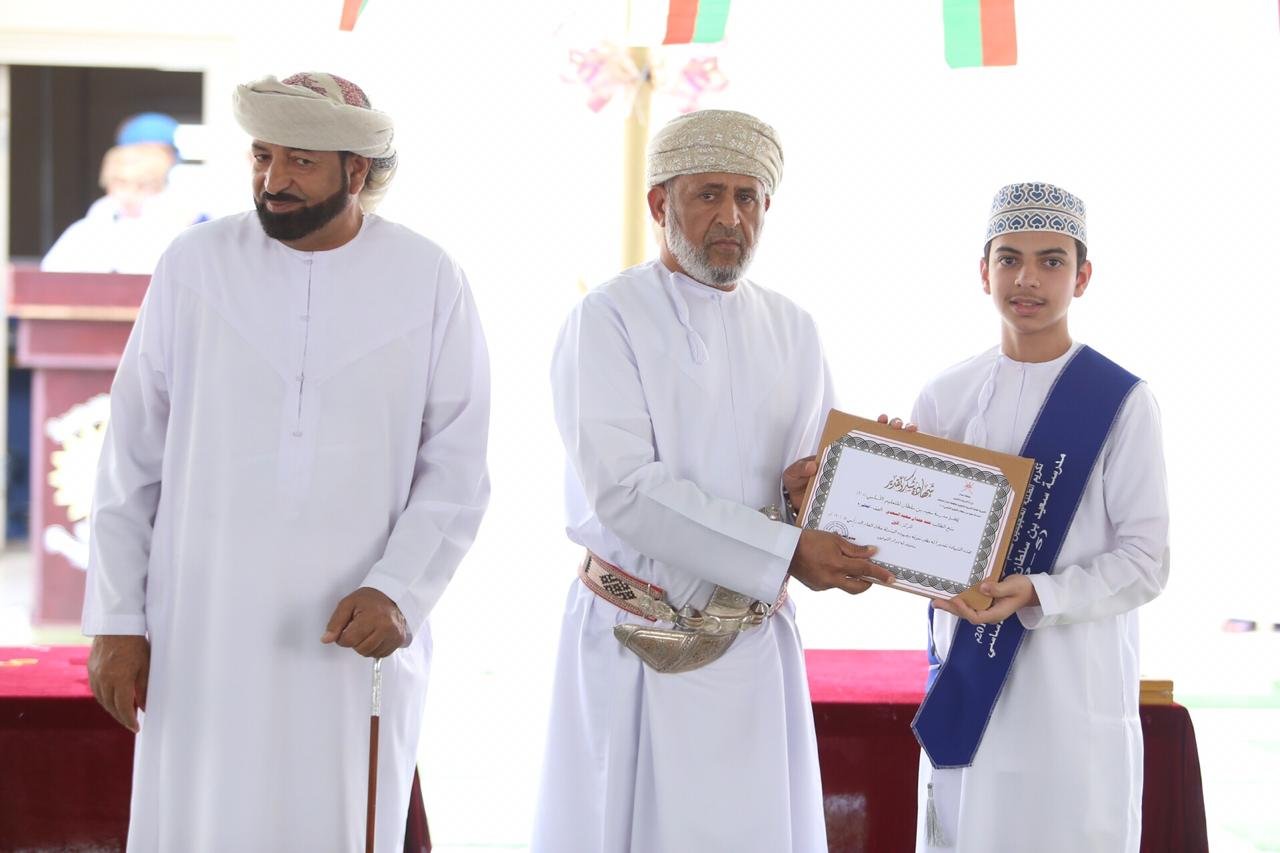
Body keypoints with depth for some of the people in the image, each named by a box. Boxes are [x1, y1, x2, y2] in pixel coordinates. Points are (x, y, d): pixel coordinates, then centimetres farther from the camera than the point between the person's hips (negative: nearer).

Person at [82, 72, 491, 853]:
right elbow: (133, 456, 4)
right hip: (204, 628, 1)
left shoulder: (430, 282, -1)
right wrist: (115, 618, 1)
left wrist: (397, 593, -14)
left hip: (357, 632, 0)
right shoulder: (196, 263, 0)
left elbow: (456, 469, 0)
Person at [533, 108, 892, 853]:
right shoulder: (608, 320, -8)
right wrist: (786, 553, -22)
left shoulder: (793, 332, 10)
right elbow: (621, 488, -19)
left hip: (756, 645, 5)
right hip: (634, 644, -4)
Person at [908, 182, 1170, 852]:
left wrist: (1037, 594, -21)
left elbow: (1145, 560, -8)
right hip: (966, 677, 3)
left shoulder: (1121, 401, -6)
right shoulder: (944, 399, 5)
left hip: (1078, 693, -3)